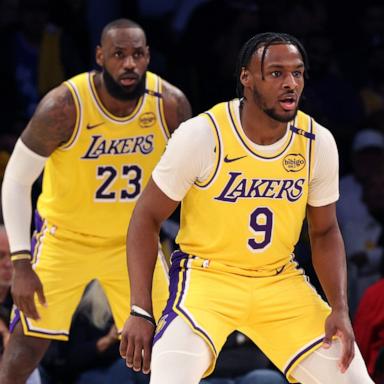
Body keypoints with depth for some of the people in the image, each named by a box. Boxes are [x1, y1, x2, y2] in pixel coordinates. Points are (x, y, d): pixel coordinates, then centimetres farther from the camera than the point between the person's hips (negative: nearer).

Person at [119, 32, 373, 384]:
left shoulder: (318, 143, -6)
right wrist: (140, 311, -16)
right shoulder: (201, 135, -18)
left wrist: (340, 309, -6)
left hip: (280, 281, 4)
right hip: (207, 274, -4)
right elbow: (147, 218, -9)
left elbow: (324, 232, 8)